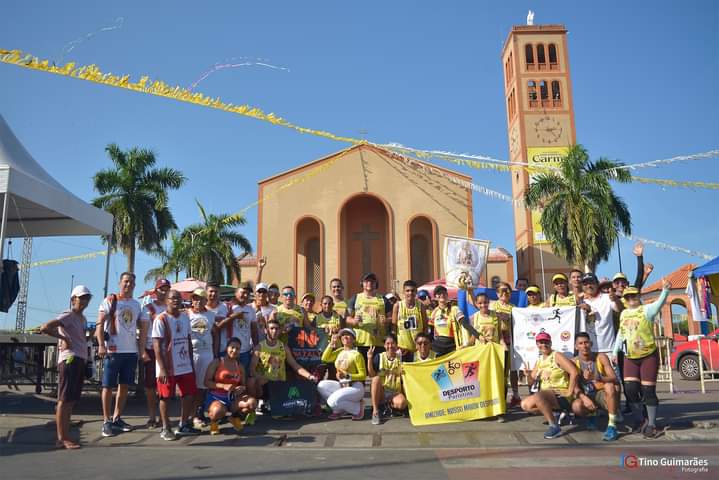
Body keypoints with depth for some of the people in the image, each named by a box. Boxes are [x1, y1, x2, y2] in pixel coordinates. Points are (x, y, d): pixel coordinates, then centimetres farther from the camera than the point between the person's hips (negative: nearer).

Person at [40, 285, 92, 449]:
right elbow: (44, 328, -20)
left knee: (71, 400, 11)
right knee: (64, 400, -6)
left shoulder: (83, 319, 20)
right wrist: (63, 338, -13)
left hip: (80, 360, 9)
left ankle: (65, 436, 17)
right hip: (69, 360, -9)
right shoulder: (67, 315, -7)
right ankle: (62, 438, -4)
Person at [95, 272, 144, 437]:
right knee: (108, 386, 1)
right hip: (113, 350, -5)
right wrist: (101, 344, -18)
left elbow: (142, 329, 15)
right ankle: (106, 421, 8)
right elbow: (100, 324, -8)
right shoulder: (110, 301, -2)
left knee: (124, 386, 10)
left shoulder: (136, 304, 13)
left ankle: (117, 418, 20)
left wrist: (142, 349, 9)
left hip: (131, 351, 5)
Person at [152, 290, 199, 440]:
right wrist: (162, 368, -19)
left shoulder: (185, 317, 10)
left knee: (190, 394, 9)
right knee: (166, 397, 4)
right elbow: (157, 345, -14)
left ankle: (183, 425, 23)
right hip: (168, 367, -6)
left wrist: (191, 362, 13)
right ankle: (165, 429, 16)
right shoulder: (161, 319, -11)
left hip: (185, 366, 6)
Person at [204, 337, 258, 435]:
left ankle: (235, 417, 11)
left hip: (233, 398, 4)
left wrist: (243, 388, -12)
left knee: (252, 402, -23)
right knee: (219, 411, -40)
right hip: (216, 398, -4)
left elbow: (244, 385, 13)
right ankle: (214, 422, 2)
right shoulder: (217, 362, -6)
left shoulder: (240, 367, 8)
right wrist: (223, 386, -23)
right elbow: (206, 382, -10)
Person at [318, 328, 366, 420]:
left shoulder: (356, 354, -11)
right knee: (321, 385, -12)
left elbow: (363, 375, -12)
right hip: (341, 385, 7)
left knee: (333, 401, -26)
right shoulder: (339, 351, 8)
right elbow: (325, 358, 1)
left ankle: (358, 407, -3)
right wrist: (332, 343, -3)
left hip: (355, 387, -7)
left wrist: (347, 376, -25)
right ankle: (339, 409, -1)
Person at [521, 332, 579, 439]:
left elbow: (574, 372, -18)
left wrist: (569, 393, -18)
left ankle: (555, 426, -20)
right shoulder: (539, 361, 14)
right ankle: (551, 415, 5)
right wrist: (528, 376, -8)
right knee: (525, 405, -10)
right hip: (546, 395, 8)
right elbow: (532, 382, 15)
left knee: (537, 396, -34)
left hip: (561, 395, -7)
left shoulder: (557, 356, -7)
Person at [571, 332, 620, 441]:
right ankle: (592, 414, 9)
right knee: (576, 406, -31)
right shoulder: (574, 362, -6)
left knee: (609, 386, -35)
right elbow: (574, 386, -10)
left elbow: (614, 379, -18)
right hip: (587, 396, 2)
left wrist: (596, 378, -37)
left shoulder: (601, 357, -9)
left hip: (604, 395, -1)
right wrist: (584, 397, -30)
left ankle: (612, 426, -26)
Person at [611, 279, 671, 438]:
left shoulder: (647, 309, -8)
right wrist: (615, 351, 17)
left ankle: (651, 425, 10)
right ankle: (639, 421, 16)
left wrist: (665, 290, -49)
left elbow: (659, 303, -30)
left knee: (648, 390, -3)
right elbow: (621, 333, 19)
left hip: (649, 356, -5)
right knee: (631, 389, -2)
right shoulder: (624, 313, 10)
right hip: (630, 357, 5)